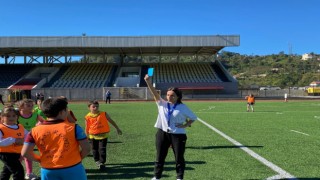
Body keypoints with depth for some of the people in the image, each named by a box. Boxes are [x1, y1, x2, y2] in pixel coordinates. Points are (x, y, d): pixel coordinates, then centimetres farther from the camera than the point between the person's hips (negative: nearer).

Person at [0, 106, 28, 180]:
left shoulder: (21, 127, 6)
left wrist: (23, 141, -8)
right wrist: (13, 140, -27)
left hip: (17, 154, 7)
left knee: (6, 172, 25)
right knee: (19, 171, -13)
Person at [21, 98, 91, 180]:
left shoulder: (35, 130, -4)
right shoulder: (73, 127, -11)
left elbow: (25, 153, -4)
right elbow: (86, 148, -11)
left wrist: (41, 160, 9)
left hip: (48, 170, 3)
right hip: (72, 169, -2)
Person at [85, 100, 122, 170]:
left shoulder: (104, 114, -6)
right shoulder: (88, 117, -5)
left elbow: (111, 121, 5)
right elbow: (87, 128, 4)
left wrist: (117, 128, 9)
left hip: (103, 135, -1)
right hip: (93, 136, 1)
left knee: (102, 149, -6)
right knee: (95, 149, 14)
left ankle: (102, 162, 4)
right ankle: (97, 161, 35)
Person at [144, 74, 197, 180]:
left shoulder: (183, 107, -3)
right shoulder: (162, 104, 2)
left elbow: (193, 118, 5)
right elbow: (155, 93, -12)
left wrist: (185, 125, -11)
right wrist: (148, 82, -25)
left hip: (178, 135, -2)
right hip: (162, 133, 2)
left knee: (179, 157, 8)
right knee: (160, 157, 11)